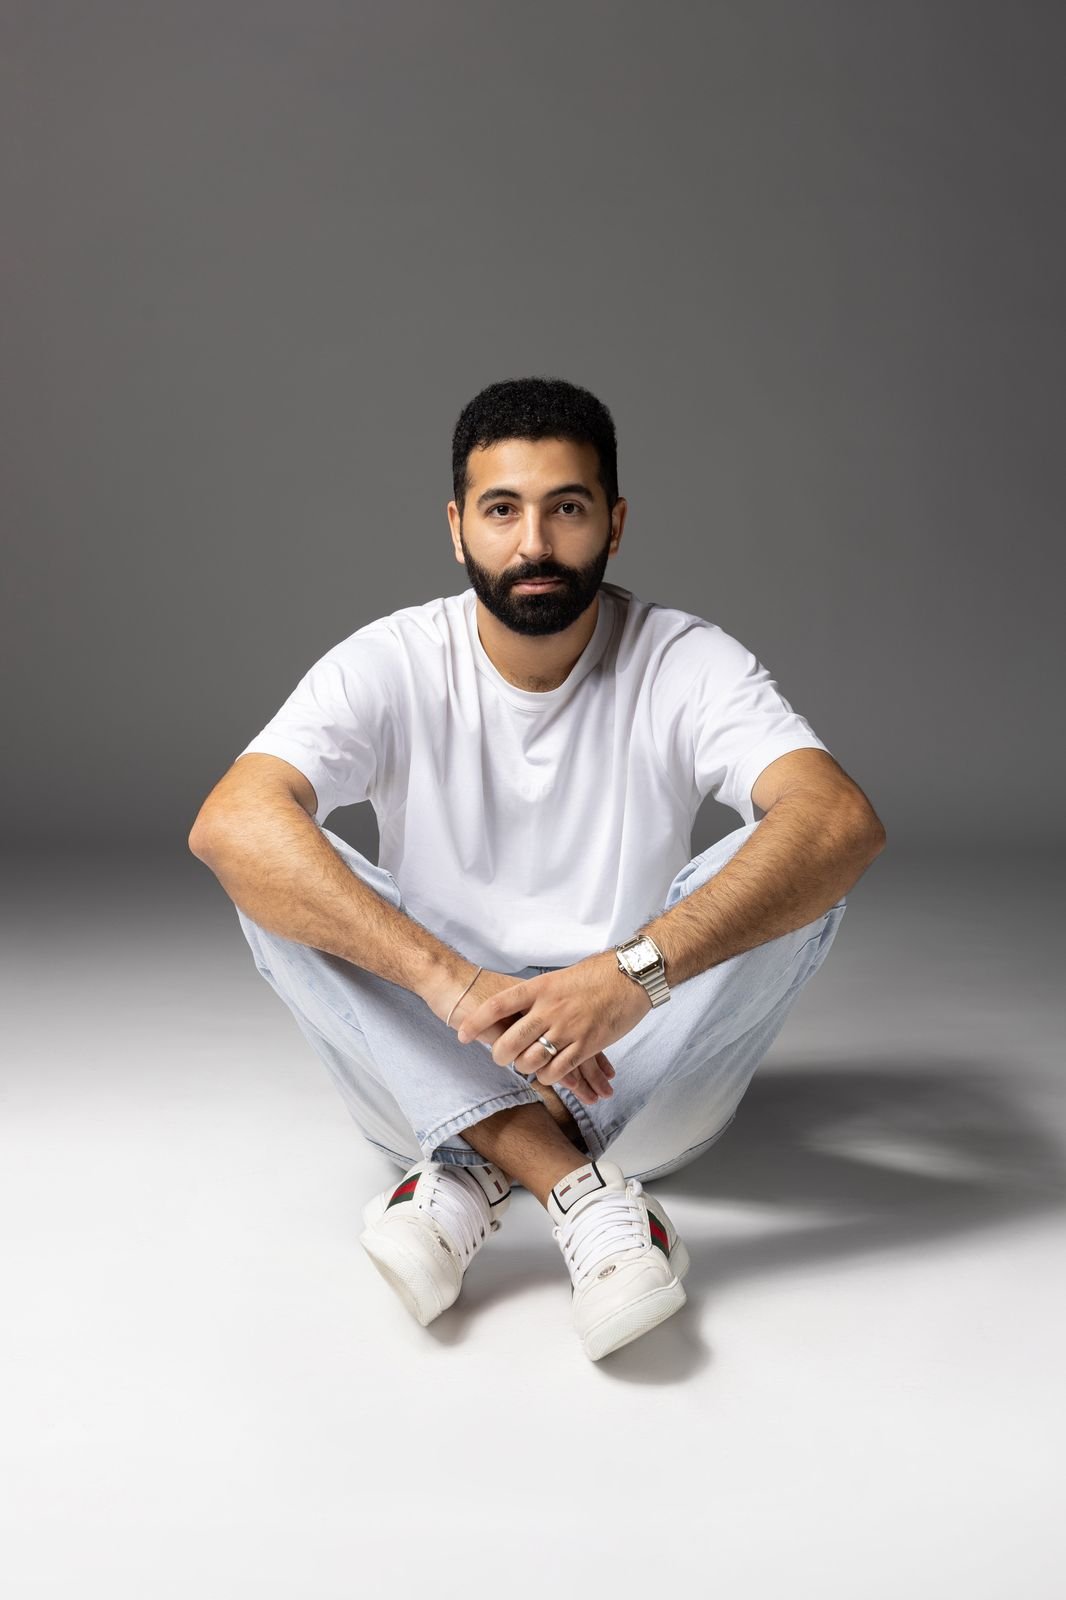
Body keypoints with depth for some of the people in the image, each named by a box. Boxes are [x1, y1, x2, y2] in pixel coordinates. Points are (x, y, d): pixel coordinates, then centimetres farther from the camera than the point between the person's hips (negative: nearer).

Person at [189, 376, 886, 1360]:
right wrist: (448, 979, -39)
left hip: (636, 1071, 0)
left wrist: (634, 970, -41)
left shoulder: (685, 663, -9)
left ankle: (479, 1174, -24)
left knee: (795, 865, -22)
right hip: (435, 1065, 0)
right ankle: (578, 1187, -31)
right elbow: (230, 823, -26)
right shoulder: (390, 667, -8)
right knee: (279, 873, -22)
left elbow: (845, 821, -27)